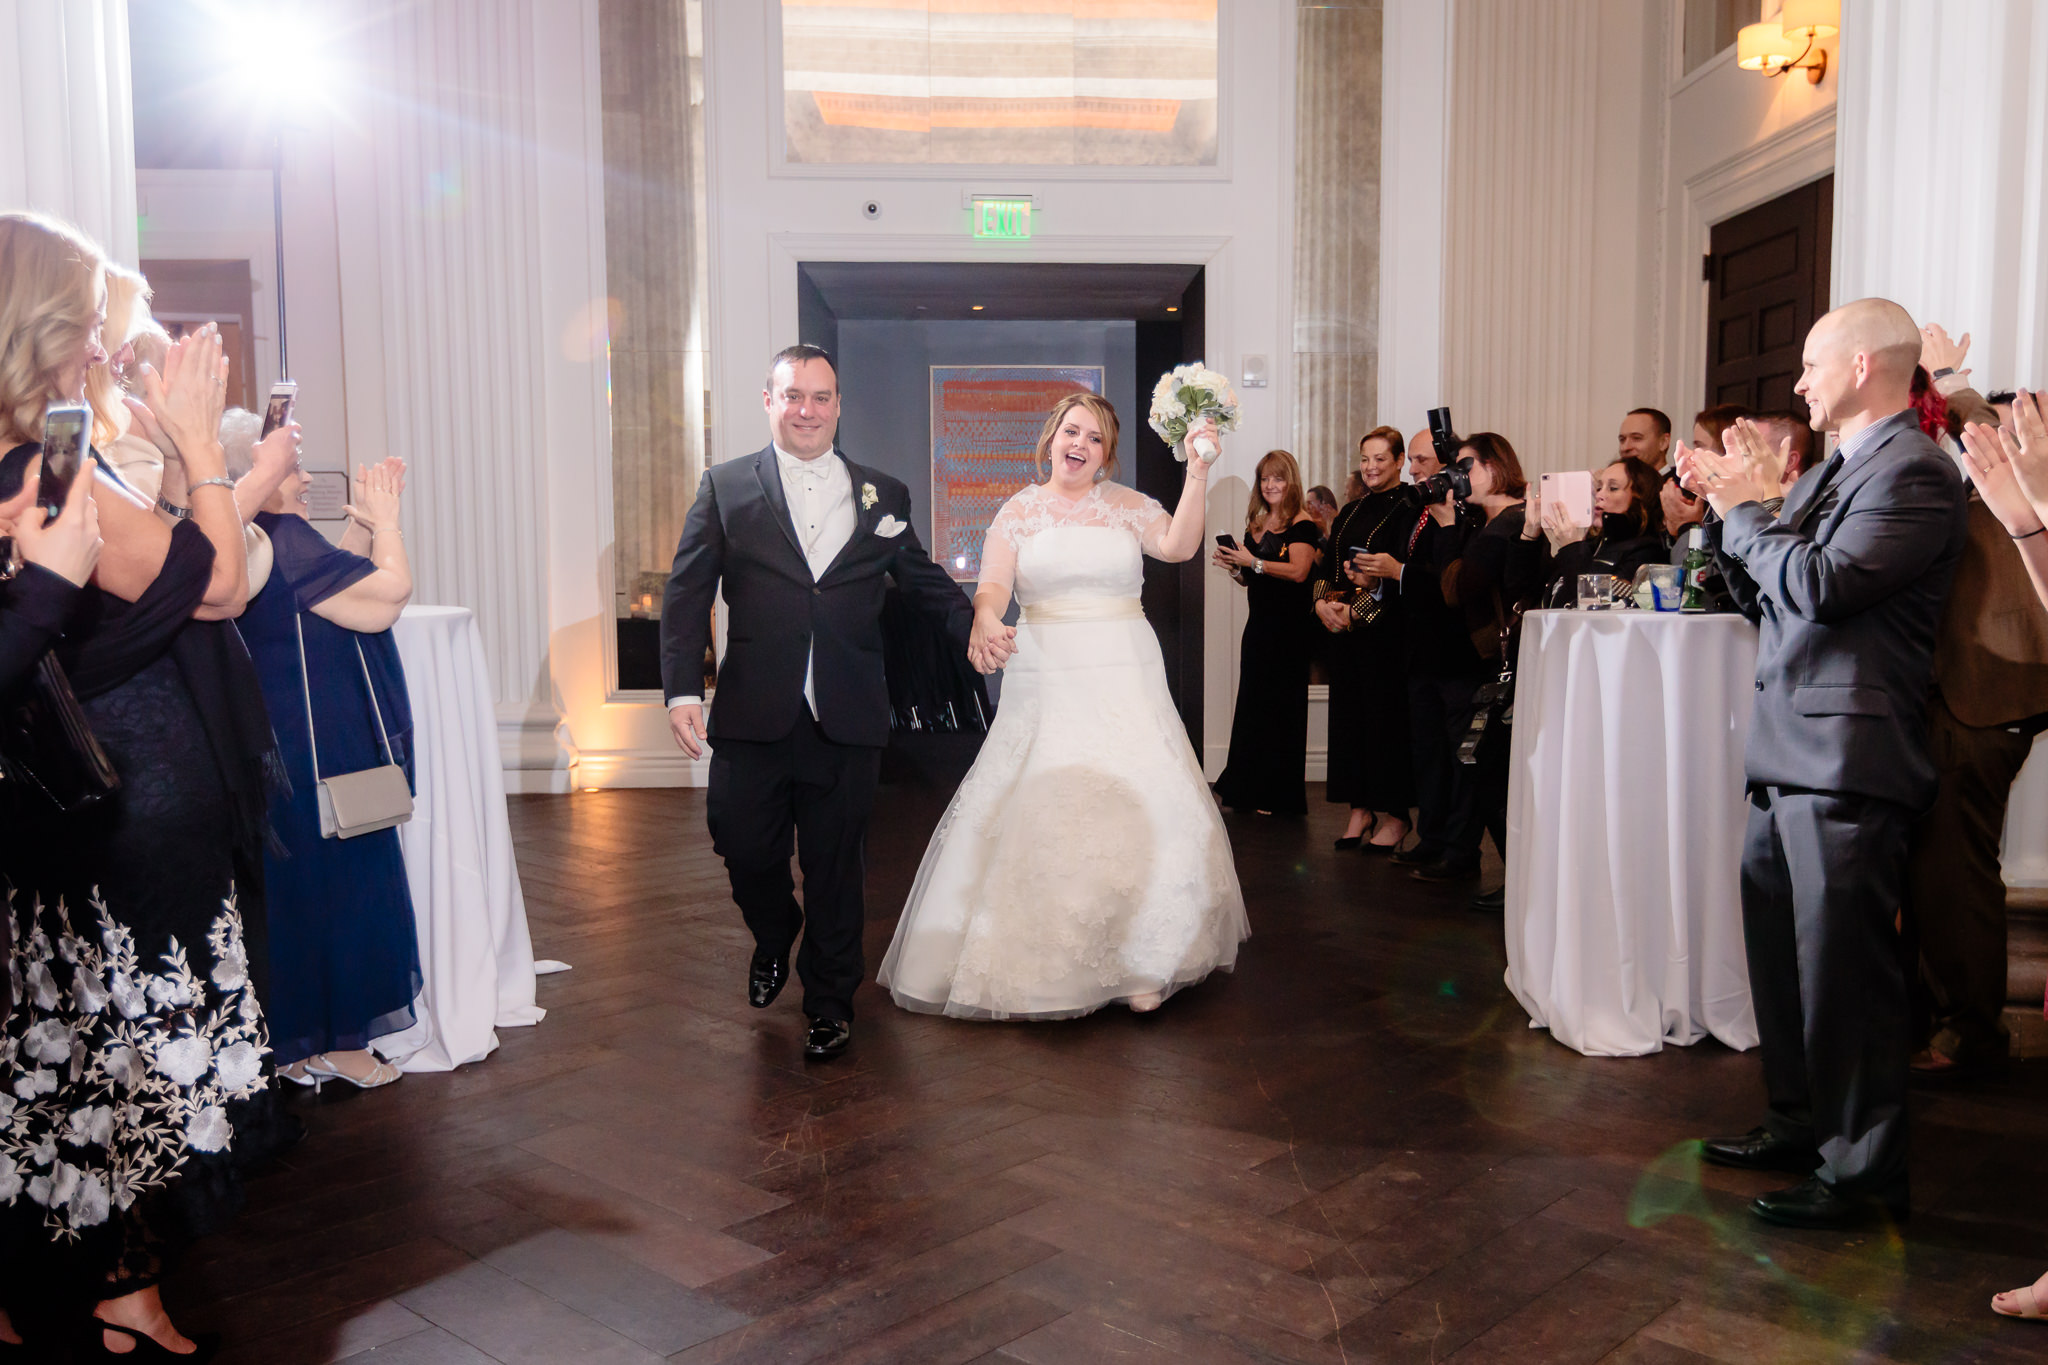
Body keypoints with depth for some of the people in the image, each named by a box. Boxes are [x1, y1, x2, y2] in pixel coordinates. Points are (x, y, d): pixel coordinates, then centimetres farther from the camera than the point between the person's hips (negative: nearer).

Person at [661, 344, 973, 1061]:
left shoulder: (883, 495, 10)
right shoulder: (726, 487, 5)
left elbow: (925, 582, 17)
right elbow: (687, 593, 0)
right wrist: (683, 689, -10)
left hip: (846, 724, 1)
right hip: (753, 718, 0)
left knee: (835, 868, 8)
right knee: (746, 849, 6)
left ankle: (830, 1003, 27)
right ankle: (774, 939, 40)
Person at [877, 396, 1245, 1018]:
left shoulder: (1128, 506, 8)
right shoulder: (1019, 512, 7)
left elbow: (1180, 546, -8)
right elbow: (993, 584, -6)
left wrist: (1198, 471, -16)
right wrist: (984, 622, -28)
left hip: (1126, 680, 1)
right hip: (1047, 681, 0)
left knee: (1142, 810, -7)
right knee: (1041, 816, -3)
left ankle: (1137, 964, 7)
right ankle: (1036, 965, 13)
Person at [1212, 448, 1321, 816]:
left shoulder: (1301, 525, -8)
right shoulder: (1255, 525, 13)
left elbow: (1298, 571, -21)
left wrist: (1253, 562, -21)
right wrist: (1232, 567, -2)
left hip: (1290, 628, -7)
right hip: (1258, 624, 7)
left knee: (1281, 707, 1)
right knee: (1252, 703, 10)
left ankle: (1279, 797, 10)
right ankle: (1250, 790, 20)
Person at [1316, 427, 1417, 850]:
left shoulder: (1409, 509, -6)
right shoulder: (1350, 512, 17)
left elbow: (1404, 574, -14)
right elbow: (1326, 567, 16)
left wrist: (1356, 612, -18)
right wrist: (1323, 604, -3)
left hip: (1386, 631, -7)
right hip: (1344, 629, 7)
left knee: (1387, 715, -3)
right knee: (1349, 714, 8)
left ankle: (1393, 815, 6)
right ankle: (1361, 810, 16)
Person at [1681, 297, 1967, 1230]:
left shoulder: (1915, 472, -12)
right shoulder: (1830, 472, 17)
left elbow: (1817, 586, -23)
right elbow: (1767, 602, 18)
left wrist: (1747, 509, -9)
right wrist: (1726, 510, 8)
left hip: (1847, 764, -10)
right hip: (1789, 755, 10)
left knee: (1844, 968, -2)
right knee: (1781, 952, 17)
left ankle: (1863, 1170, 11)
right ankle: (1803, 1125, 32)